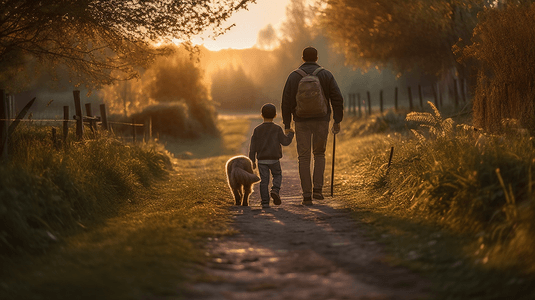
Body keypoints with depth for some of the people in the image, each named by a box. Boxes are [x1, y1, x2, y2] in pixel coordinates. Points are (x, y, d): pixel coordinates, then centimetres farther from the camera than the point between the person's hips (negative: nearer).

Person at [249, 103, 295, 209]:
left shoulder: (257, 130, 4)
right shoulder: (277, 129, -3)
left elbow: (253, 146, 3)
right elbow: (285, 142, -3)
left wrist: (252, 160, 8)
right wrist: (290, 134, 16)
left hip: (261, 159, 2)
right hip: (274, 159, -1)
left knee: (264, 180, 2)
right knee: (277, 175, 17)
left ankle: (265, 202, -1)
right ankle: (275, 190, -10)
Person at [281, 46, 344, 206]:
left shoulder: (294, 76, 1)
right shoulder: (326, 75, 2)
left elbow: (287, 102, -3)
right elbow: (337, 99, -2)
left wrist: (287, 125, 2)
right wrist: (337, 121, 3)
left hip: (302, 122, -1)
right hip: (321, 121, 1)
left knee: (304, 158, 5)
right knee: (319, 154, 18)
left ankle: (307, 195, -1)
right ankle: (318, 188, 3)